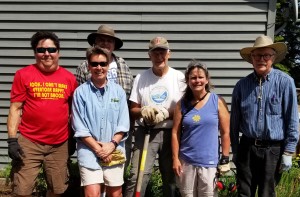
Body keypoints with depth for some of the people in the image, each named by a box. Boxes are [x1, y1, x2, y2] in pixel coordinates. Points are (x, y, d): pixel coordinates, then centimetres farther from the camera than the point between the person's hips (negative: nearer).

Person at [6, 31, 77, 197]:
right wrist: (12, 139, -9)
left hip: (59, 144, 2)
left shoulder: (69, 78, 4)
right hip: (28, 142, -2)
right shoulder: (23, 74, -2)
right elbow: (15, 109, -2)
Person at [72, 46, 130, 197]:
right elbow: (79, 128, -6)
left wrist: (112, 144, -11)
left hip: (115, 151, 3)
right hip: (89, 150, -2)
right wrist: (98, 148, -10)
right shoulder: (81, 92, -5)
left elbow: (123, 124, 1)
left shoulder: (118, 91, 2)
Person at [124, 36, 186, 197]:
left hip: (171, 134, 0)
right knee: (138, 176, -11)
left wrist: (167, 113, -17)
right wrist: (143, 111, -16)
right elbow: (133, 110, 6)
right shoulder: (140, 78, 4)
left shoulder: (179, 77, 1)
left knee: (171, 178, 11)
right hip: (146, 133, 0)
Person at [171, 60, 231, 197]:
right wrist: (175, 158, -2)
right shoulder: (182, 104, 2)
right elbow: (175, 133, 2)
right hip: (186, 161, 2)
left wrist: (225, 159, -3)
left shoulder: (218, 102, -3)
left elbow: (225, 133, -2)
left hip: (209, 161, -2)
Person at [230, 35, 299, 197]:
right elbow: (234, 122, 7)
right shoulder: (241, 85, 1)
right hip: (247, 148, 3)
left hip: (273, 150, -2)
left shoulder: (285, 82, -7)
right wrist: (235, 150, 10)